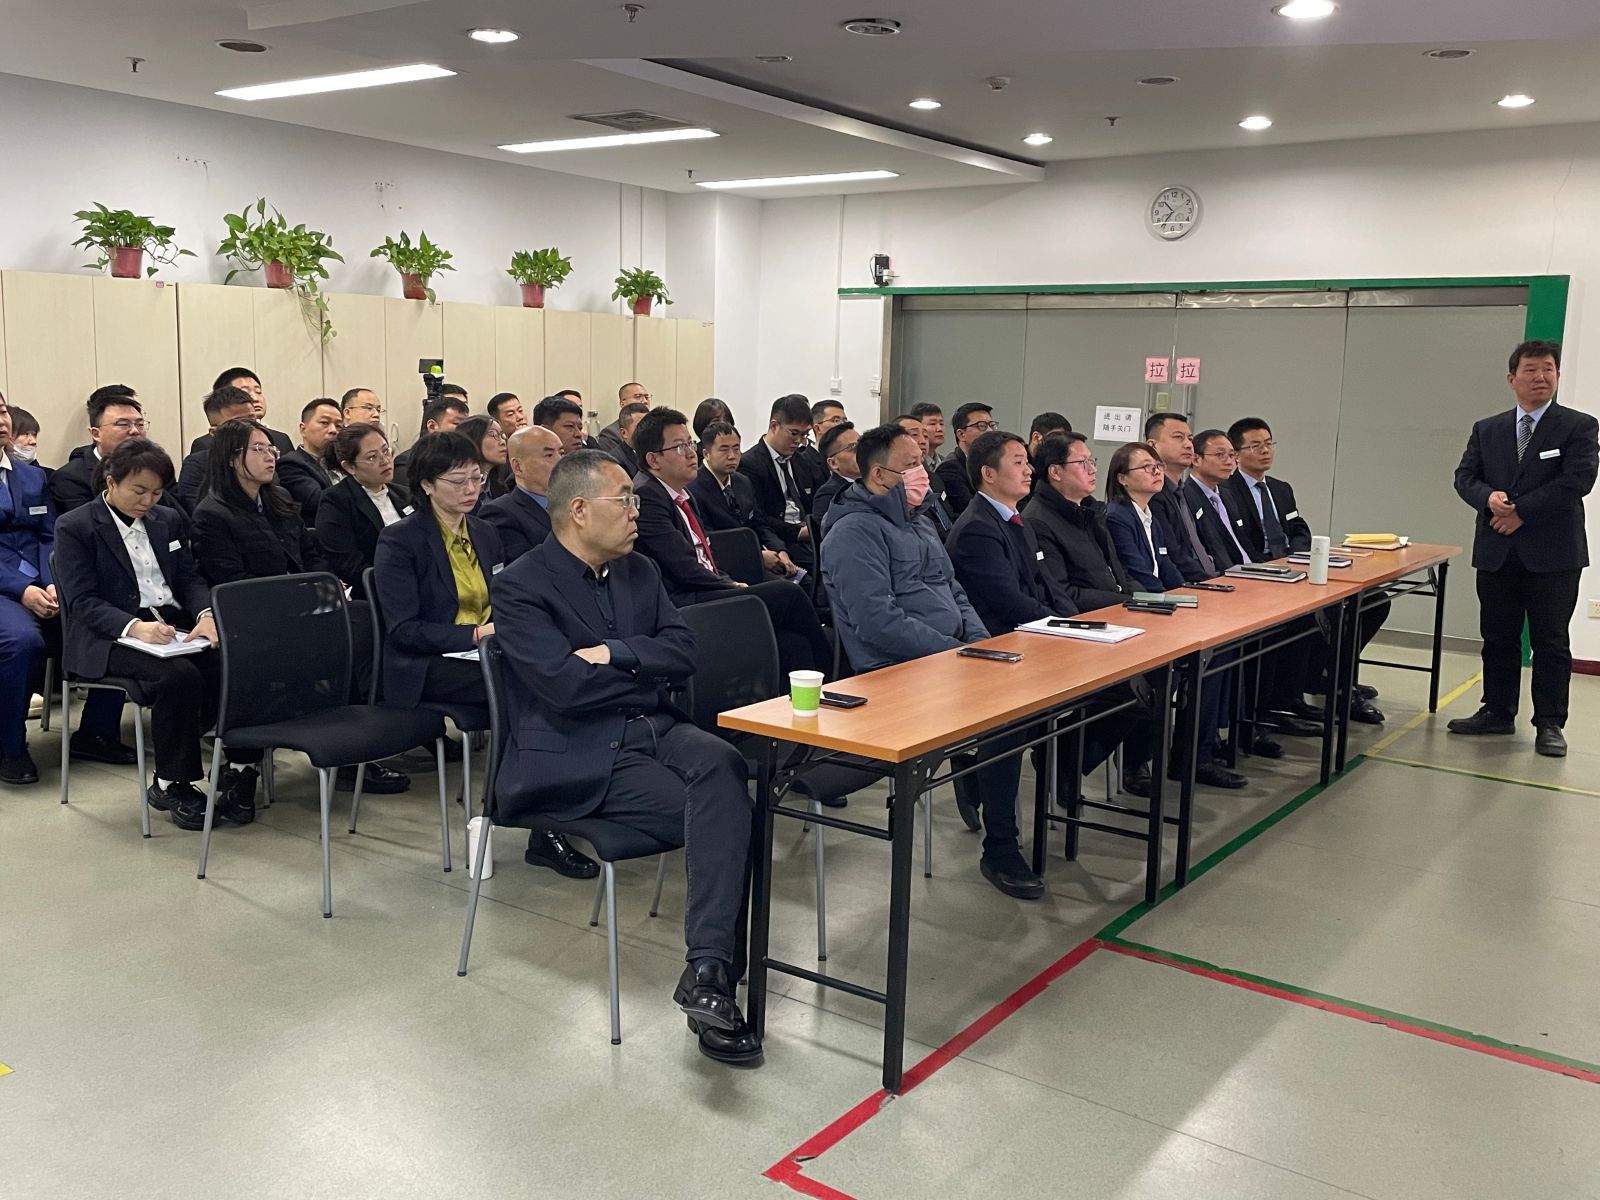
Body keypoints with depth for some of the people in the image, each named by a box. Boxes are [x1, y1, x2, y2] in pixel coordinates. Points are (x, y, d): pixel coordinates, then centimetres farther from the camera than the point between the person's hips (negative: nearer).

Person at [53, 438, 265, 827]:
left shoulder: (167, 520, 17)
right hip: (111, 636, -5)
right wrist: (135, 626, -27)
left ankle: (240, 769, -16)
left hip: (174, 627, 5)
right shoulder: (74, 528, 0)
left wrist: (205, 613, -10)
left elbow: (189, 577, 13)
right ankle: (171, 784, -16)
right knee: (180, 676, -34)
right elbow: (83, 602, -8)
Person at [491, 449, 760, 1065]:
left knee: (722, 765, -30)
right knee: (724, 814, -26)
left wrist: (615, 654, -11)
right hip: (576, 755, -5)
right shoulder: (521, 586, -6)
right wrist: (647, 667, -4)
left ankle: (709, 973, -36)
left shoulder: (639, 571, 15)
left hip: (653, 728, 6)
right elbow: (565, 685, -17)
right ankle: (714, 975, -17)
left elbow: (684, 653, 6)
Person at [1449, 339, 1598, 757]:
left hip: (1553, 553, -4)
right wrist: (1490, 498, -16)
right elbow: (1465, 477, 6)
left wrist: (1521, 511, -15)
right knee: (1498, 639, 11)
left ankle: (1549, 724, 9)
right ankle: (1498, 713, 22)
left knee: (1550, 642, 2)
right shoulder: (1486, 430, 11)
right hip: (1497, 551, 4)